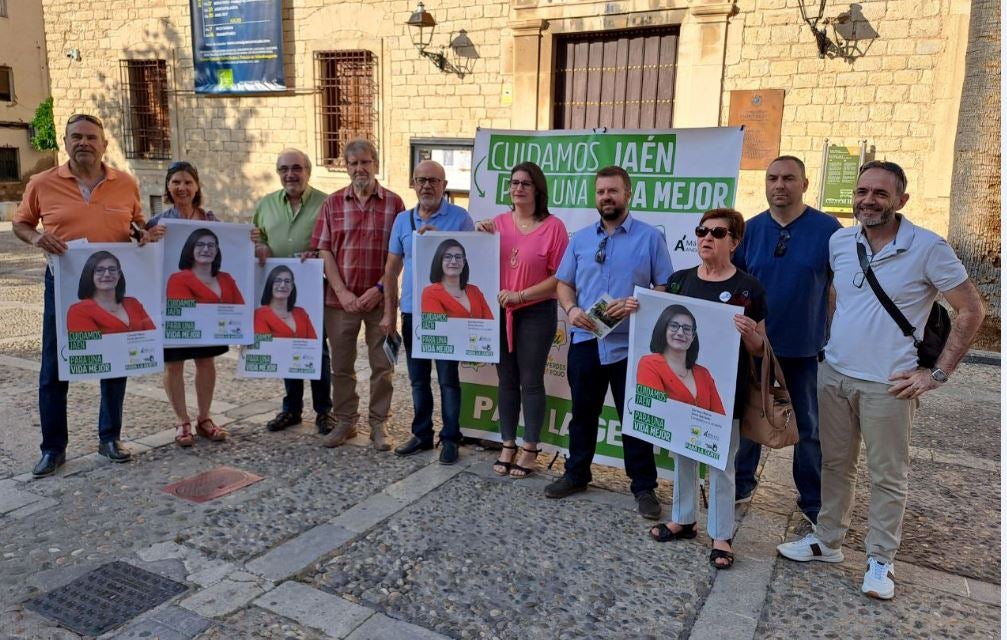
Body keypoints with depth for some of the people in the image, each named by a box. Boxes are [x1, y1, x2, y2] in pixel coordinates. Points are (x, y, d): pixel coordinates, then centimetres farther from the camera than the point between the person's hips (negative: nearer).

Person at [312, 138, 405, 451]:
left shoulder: (394, 203, 1)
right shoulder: (333, 203, 5)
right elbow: (324, 251, 1)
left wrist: (380, 289, -11)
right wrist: (342, 292, -9)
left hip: (380, 298, -1)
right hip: (340, 298, 2)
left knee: (382, 365, 6)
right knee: (341, 364, 10)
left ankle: (378, 424, 20)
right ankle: (344, 421, 26)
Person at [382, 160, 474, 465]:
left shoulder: (460, 217, -4)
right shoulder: (403, 220, 9)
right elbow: (392, 268, 12)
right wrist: (389, 311, 9)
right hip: (412, 311, 5)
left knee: (448, 379, 3)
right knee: (418, 379, 14)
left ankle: (450, 439, 15)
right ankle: (422, 434, 27)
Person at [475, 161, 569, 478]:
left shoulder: (553, 226, -9)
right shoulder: (498, 223, 4)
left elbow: (561, 276, -11)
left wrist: (521, 295, -16)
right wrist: (482, 237, -4)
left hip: (536, 314, -4)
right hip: (500, 313, 4)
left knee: (531, 381, 4)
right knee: (507, 380, 12)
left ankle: (530, 448, 17)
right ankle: (508, 444, 23)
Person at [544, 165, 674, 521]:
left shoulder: (650, 238, -1)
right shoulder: (580, 239, 10)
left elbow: (666, 288, -3)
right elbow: (564, 283, 12)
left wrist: (637, 303, -21)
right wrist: (571, 308, -9)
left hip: (630, 344, -3)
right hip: (585, 340, 4)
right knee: (582, 412, 15)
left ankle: (644, 488, 18)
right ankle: (576, 475, 31)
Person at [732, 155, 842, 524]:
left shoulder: (827, 229, -6)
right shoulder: (750, 229, 1)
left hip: (806, 348, -2)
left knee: (809, 427, 10)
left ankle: (813, 502, 24)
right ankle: (740, 486, 32)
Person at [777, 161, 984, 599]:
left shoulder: (928, 248, -11)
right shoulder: (839, 242, 3)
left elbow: (971, 310, -6)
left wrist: (937, 373, -10)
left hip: (888, 384, -4)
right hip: (833, 375, 5)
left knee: (888, 476, 7)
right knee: (835, 464, 16)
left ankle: (880, 561, 22)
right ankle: (827, 541, 31)